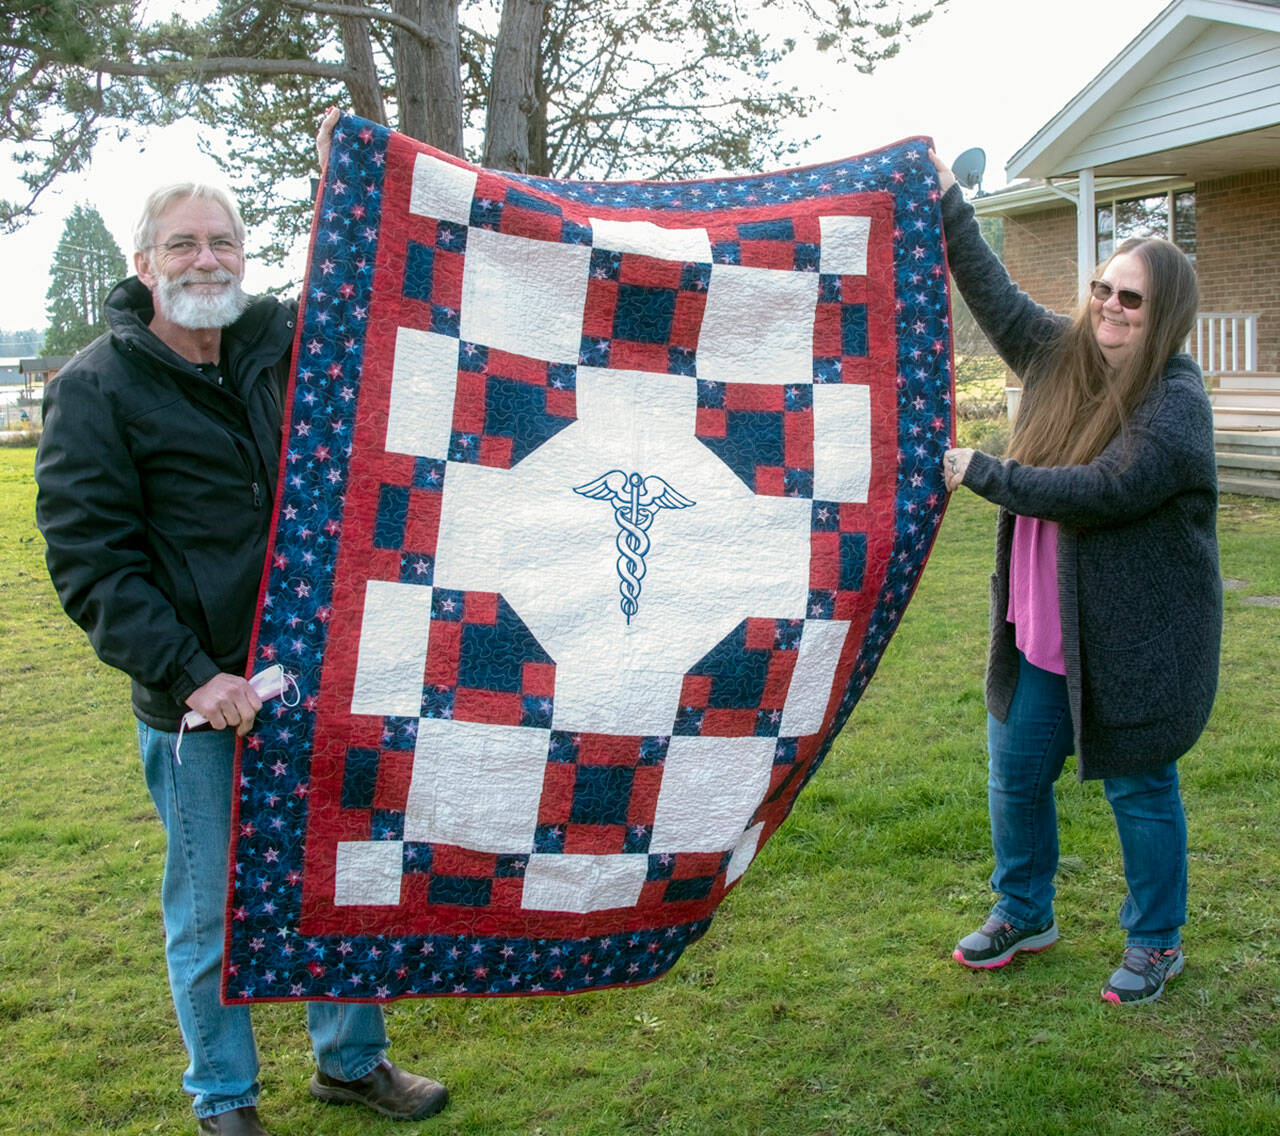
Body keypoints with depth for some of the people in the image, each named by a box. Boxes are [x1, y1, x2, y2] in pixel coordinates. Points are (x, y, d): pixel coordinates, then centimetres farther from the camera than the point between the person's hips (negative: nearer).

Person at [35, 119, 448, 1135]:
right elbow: (90, 562, -11)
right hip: (198, 706, -5)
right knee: (212, 910, 8)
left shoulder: (272, 343, 6)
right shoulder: (96, 388, -7)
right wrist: (189, 675, -18)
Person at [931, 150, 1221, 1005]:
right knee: (1015, 772, 15)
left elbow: (1101, 492, -28)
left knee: (1138, 787, 8)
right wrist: (949, 203, 7)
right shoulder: (1064, 355, 4)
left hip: (1131, 640, -7)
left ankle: (1156, 944, 29)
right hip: (1043, 629, 7)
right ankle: (1024, 914, 37)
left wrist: (983, 473, -23)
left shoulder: (1176, 403, -18)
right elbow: (996, 294, 11)